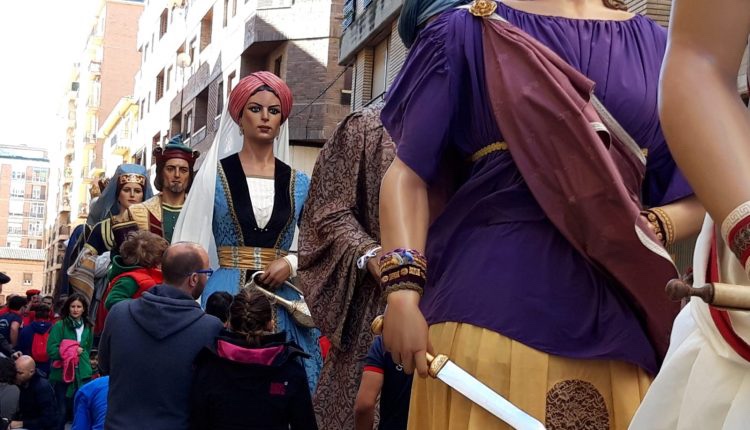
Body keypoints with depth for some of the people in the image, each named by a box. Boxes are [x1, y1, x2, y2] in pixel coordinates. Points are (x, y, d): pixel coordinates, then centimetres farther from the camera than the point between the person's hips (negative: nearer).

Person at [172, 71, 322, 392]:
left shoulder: (298, 183, 10)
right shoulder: (215, 175, 4)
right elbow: (191, 245, 3)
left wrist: (291, 263, -8)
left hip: (282, 302, 2)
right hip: (225, 298, -2)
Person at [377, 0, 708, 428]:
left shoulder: (657, 47, 14)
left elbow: (695, 197, 14)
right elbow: (410, 173, 2)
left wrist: (650, 228, -8)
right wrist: (403, 290, -13)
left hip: (614, 314, 3)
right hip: (489, 303, -2)